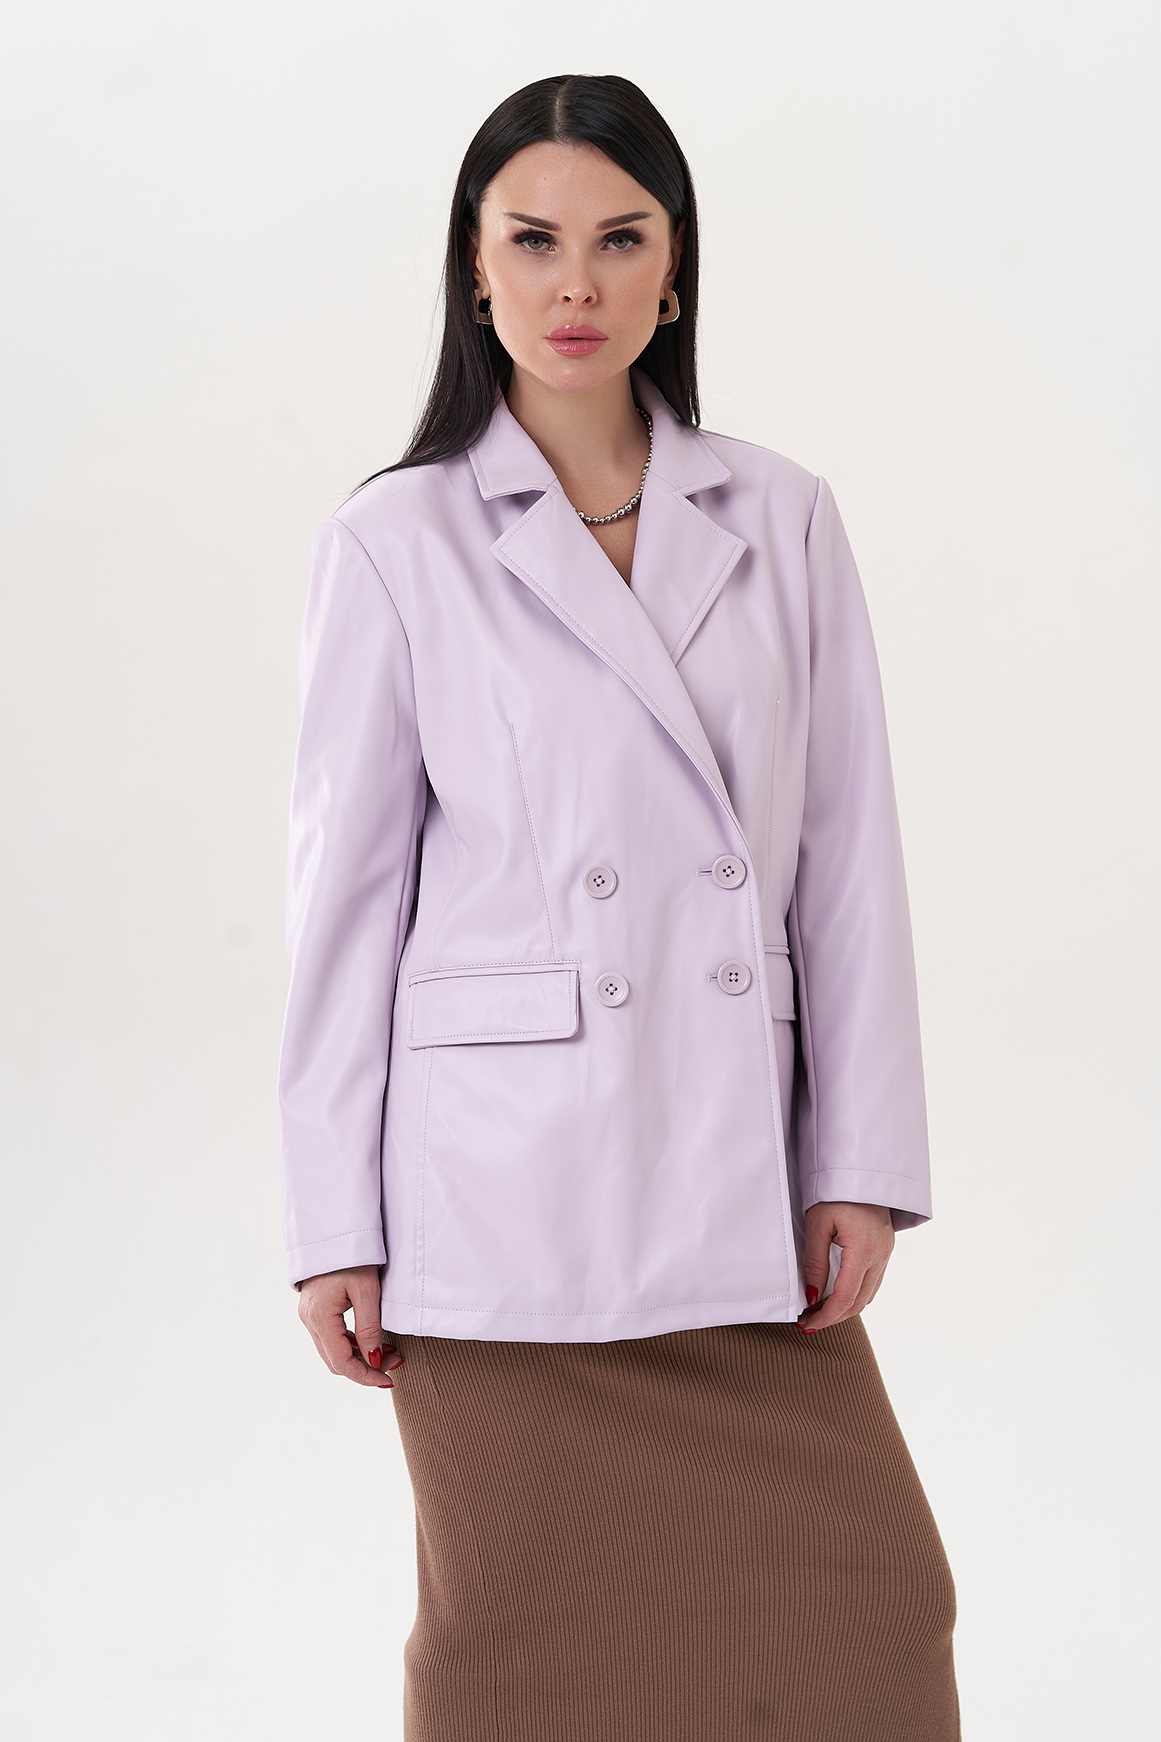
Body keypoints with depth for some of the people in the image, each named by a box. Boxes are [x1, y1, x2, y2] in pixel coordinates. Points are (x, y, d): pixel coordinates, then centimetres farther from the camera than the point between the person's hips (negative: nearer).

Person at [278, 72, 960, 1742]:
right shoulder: (398, 542, -1)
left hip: (742, 1190, 3)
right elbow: (347, 886, 0)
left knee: (865, 1605, 3)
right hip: (507, 1188, -3)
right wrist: (337, 1226, -2)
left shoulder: (781, 520, 7)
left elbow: (846, 854, 6)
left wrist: (862, 1167, 1)